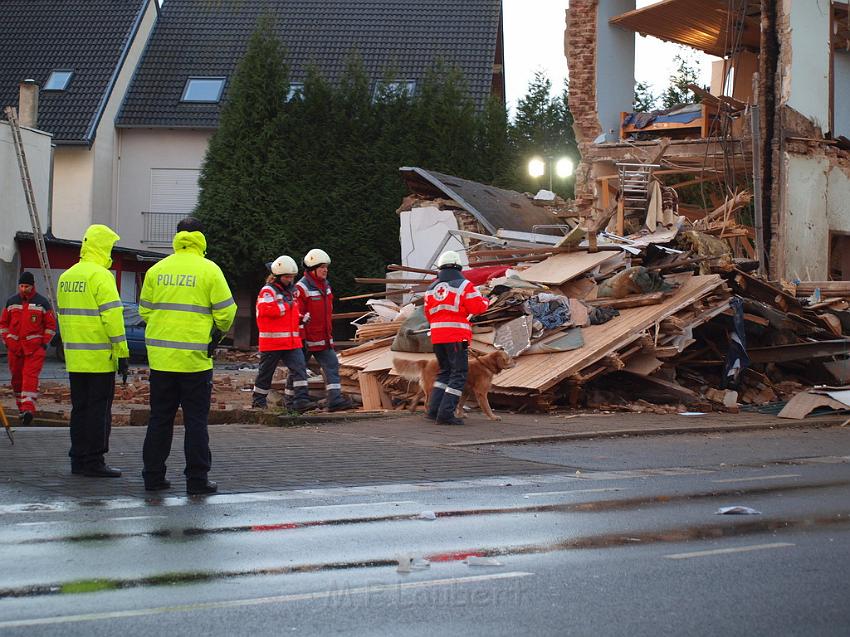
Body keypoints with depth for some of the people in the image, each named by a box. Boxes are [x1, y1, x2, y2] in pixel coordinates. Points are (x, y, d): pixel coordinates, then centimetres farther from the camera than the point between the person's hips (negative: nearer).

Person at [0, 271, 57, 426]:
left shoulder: (42, 303, 2)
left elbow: (51, 325, 6)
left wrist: (44, 343, -2)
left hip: (35, 348, -4)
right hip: (14, 347, 4)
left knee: (30, 376, -15)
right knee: (17, 378, 8)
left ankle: (28, 408, -23)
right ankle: (21, 408, 21)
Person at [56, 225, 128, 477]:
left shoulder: (66, 277, 13)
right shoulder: (101, 276, -13)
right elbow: (112, 316, -17)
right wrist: (122, 352, -15)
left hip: (75, 358, 8)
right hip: (100, 358, -8)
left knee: (80, 408, 13)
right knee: (99, 409, -3)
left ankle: (78, 459, 17)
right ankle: (94, 462, -2)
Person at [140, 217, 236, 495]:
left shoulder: (156, 270, 5)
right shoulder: (209, 270, -5)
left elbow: (145, 310, 10)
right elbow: (226, 311, -5)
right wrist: (218, 331, 15)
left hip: (161, 356, 4)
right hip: (195, 357, -3)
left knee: (160, 417, 11)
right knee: (195, 419, 3)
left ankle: (153, 475, 14)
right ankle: (197, 478, 3)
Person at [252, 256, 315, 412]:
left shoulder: (291, 291, 18)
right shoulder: (268, 291, -7)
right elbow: (266, 310, -24)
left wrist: (301, 318, 15)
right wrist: (286, 306, -14)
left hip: (292, 340, 7)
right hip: (272, 341, -7)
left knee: (299, 367, -9)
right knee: (266, 371, 6)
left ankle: (301, 399, -15)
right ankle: (258, 400, 20)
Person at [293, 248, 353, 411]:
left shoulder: (325, 285, 12)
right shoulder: (302, 287, -15)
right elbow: (297, 314, -17)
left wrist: (329, 333, 22)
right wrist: (300, 338, -18)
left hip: (324, 337, 7)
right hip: (308, 338, -7)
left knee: (332, 365, -4)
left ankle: (335, 399, -9)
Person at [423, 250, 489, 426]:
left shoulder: (431, 288, 12)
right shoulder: (464, 285, -5)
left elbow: (428, 314, 16)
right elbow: (478, 307, -8)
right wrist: (485, 301, 14)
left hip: (437, 337, 6)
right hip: (457, 337, -6)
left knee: (445, 372, 19)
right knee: (458, 374, -2)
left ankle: (433, 410, 14)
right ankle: (446, 413, -11)